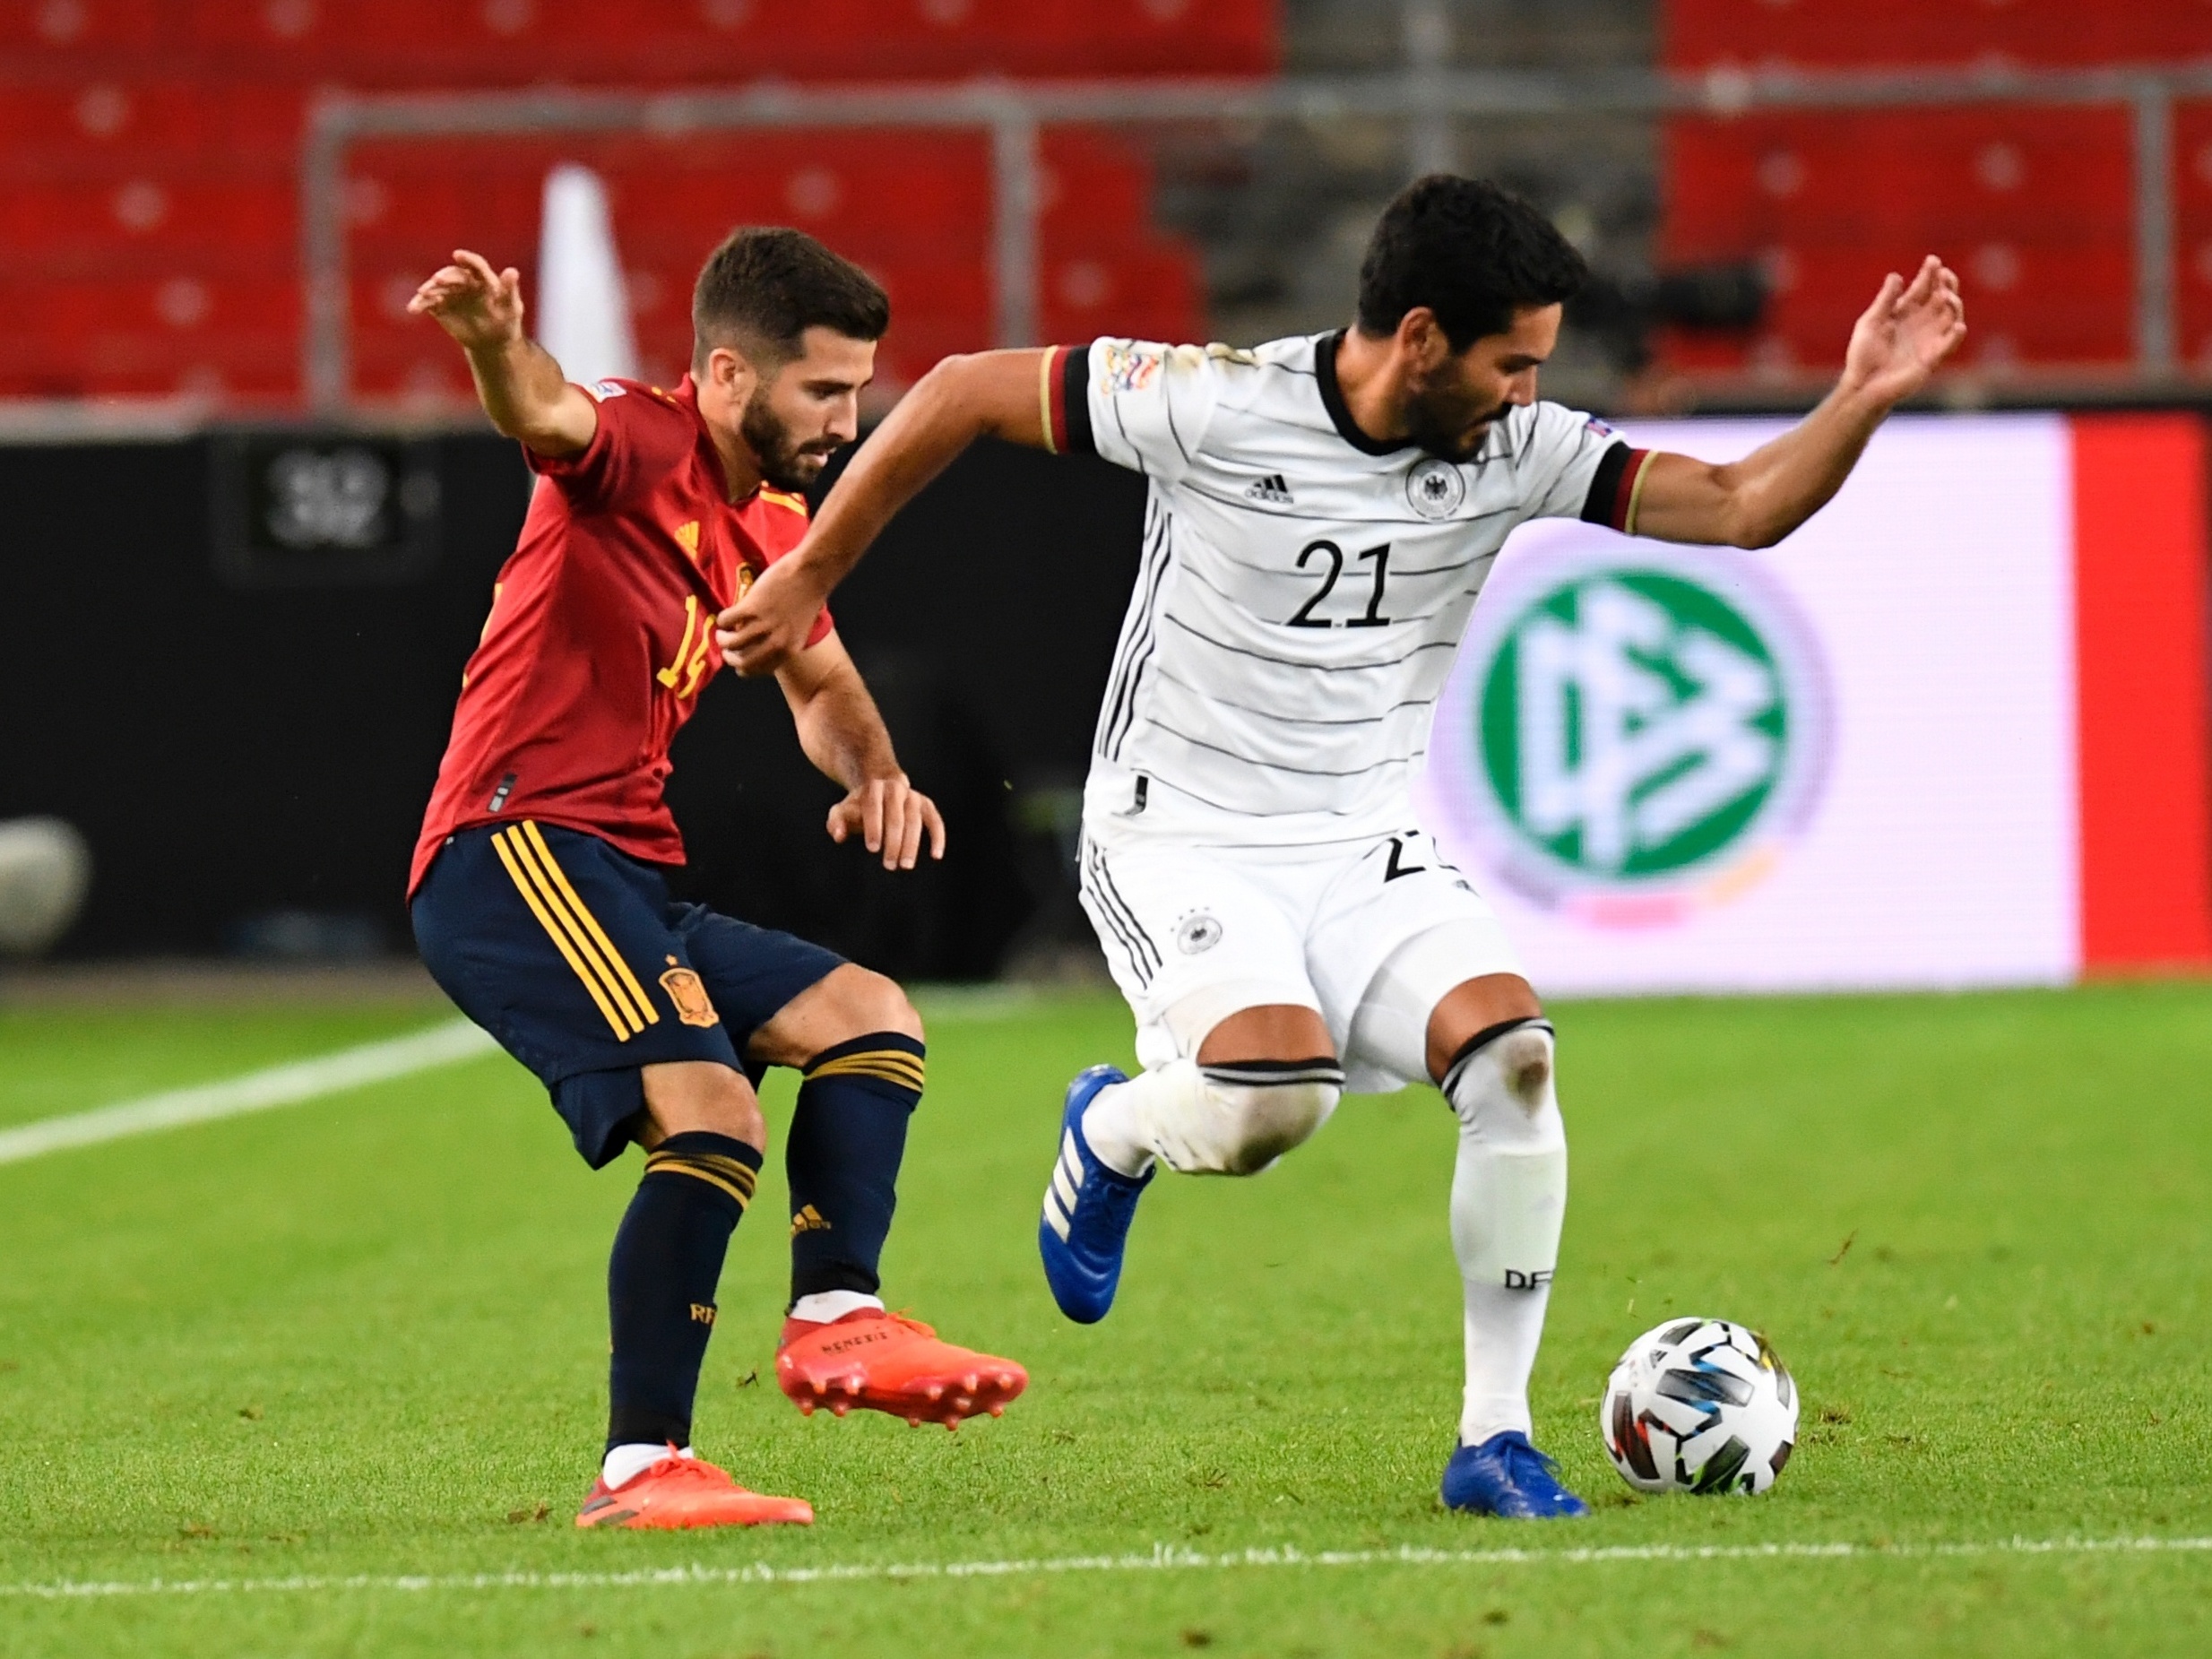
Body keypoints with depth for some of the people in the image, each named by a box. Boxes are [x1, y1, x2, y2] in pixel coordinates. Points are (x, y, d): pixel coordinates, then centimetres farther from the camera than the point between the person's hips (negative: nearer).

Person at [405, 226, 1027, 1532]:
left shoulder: (772, 521, 18)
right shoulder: (637, 448, -9)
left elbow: (822, 684, 33)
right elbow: (547, 417, -33)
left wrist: (872, 773, 10)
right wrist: (494, 344, -58)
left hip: (627, 882, 10)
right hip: (514, 850, -10)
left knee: (874, 1021, 14)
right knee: (713, 1117, -24)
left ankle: (837, 1316, -2)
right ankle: (642, 1471, -24)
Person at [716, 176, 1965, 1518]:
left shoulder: (1513, 451, -4)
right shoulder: (1218, 408, -16)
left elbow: (1739, 507, -6)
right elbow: (965, 392, -7)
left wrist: (1864, 399, -23)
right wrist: (809, 579, -1)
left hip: (1369, 855, 4)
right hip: (1181, 845, -4)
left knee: (1512, 1049, -23)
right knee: (1276, 1092, -32)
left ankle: (1495, 1439, -11)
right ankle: (1116, 1130, 7)